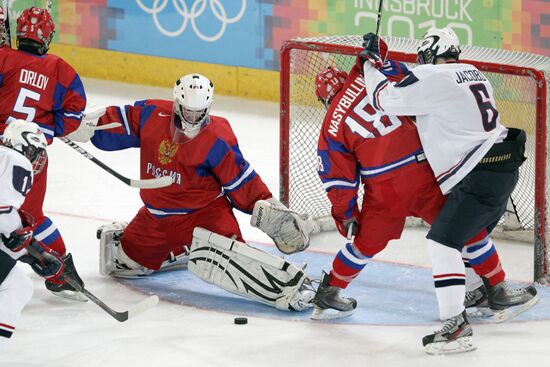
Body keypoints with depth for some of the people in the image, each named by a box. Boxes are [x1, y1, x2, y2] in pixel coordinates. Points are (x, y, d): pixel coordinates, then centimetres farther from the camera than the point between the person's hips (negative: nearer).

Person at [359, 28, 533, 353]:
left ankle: (457, 326, -21)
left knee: (443, 242, -13)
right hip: (503, 167, 9)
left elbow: (386, 100, -8)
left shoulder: (432, 78, -12)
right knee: (473, 237, 29)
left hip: (480, 176, -9)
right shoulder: (473, 74, 14)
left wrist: (372, 62, 7)